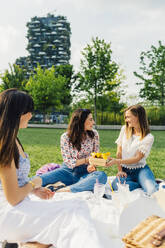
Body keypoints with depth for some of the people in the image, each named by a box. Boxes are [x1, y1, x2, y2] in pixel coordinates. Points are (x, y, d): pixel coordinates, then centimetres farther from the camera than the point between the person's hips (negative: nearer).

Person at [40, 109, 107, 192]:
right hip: (68, 170, -2)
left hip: (85, 171, 2)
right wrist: (87, 159, -19)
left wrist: (92, 165, -16)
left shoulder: (94, 134, -2)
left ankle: (66, 189, -35)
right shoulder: (65, 137, -9)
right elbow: (68, 162, -8)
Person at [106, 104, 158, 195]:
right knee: (115, 185, -33)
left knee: (152, 191, -33)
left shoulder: (148, 137, -7)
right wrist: (120, 170, -3)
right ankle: (146, 184, -15)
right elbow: (119, 151, 6)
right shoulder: (124, 129, 5)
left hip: (141, 170, -3)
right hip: (125, 171, 3)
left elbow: (137, 158, -13)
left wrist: (117, 161, -24)